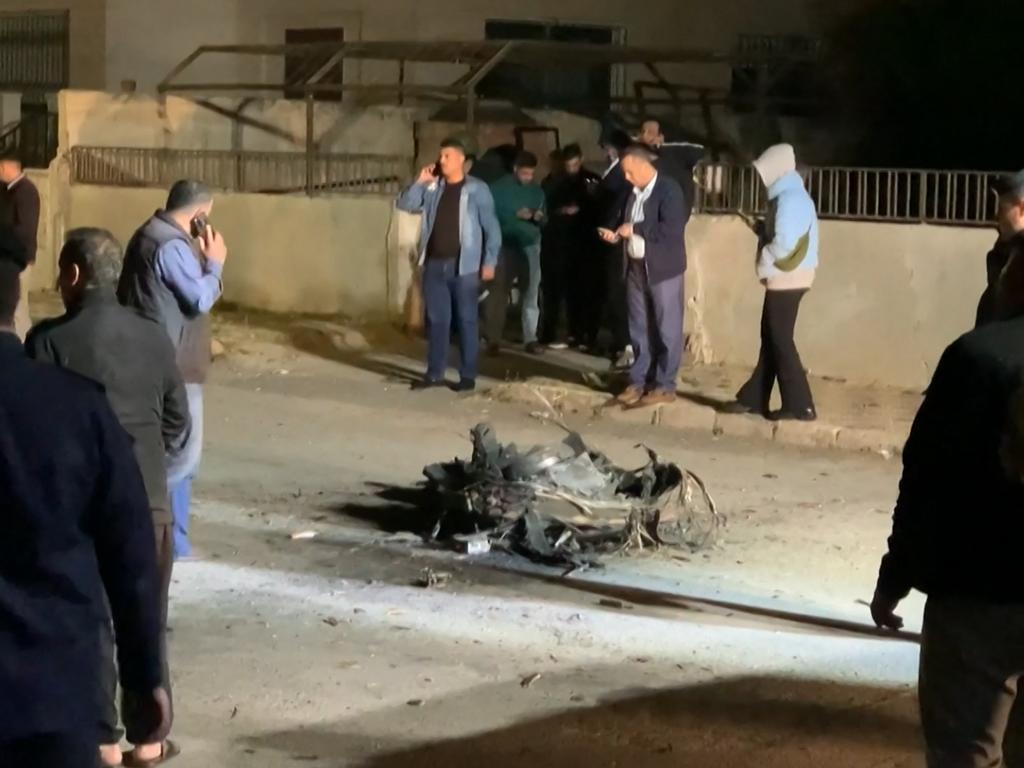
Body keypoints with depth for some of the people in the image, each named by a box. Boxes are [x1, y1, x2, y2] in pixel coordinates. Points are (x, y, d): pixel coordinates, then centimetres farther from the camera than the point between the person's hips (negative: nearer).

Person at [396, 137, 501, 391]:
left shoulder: (476, 189, -4)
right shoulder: (432, 188, 9)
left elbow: (491, 227, -4)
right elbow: (405, 205, 6)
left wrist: (489, 261, -10)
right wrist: (419, 182, -5)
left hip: (464, 266, -4)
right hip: (434, 264, 4)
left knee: (466, 320, 1)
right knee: (436, 319, 9)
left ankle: (468, 375, 6)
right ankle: (435, 373, 15)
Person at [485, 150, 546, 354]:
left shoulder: (537, 191, 10)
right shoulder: (499, 188, -1)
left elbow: (545, 219, 13)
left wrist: (539, 217, -10)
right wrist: (515, 216, -19)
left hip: (530, 246, 3)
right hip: (505, 246, -3)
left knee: (531, 294, 1)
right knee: (499, 292, -2)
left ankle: (530, 338, 5)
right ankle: (493, 339, 2)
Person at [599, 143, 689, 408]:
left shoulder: (669, 189, -11)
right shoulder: (634, 192, 11)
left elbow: (672, 229, -21)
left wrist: (635, 229, -19)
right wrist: (617, 235, -1)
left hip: (663, 269, -7)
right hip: (636, 268, 7)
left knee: (667, 329, 1)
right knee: (639, 329, 12)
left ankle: (665, 386, 5)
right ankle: (639, 382, 19)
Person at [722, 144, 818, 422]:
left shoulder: (788, 198, -18)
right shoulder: (792, 195, 14)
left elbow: (783, 243, -23)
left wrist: (763, 266, -8)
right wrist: (762, 229, 4)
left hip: (785, 279, -10)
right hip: (787, 278, 10)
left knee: (780, 340, -6)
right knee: (770, 338, 14)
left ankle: (799, 405, -4)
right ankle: (754, 398, 20)